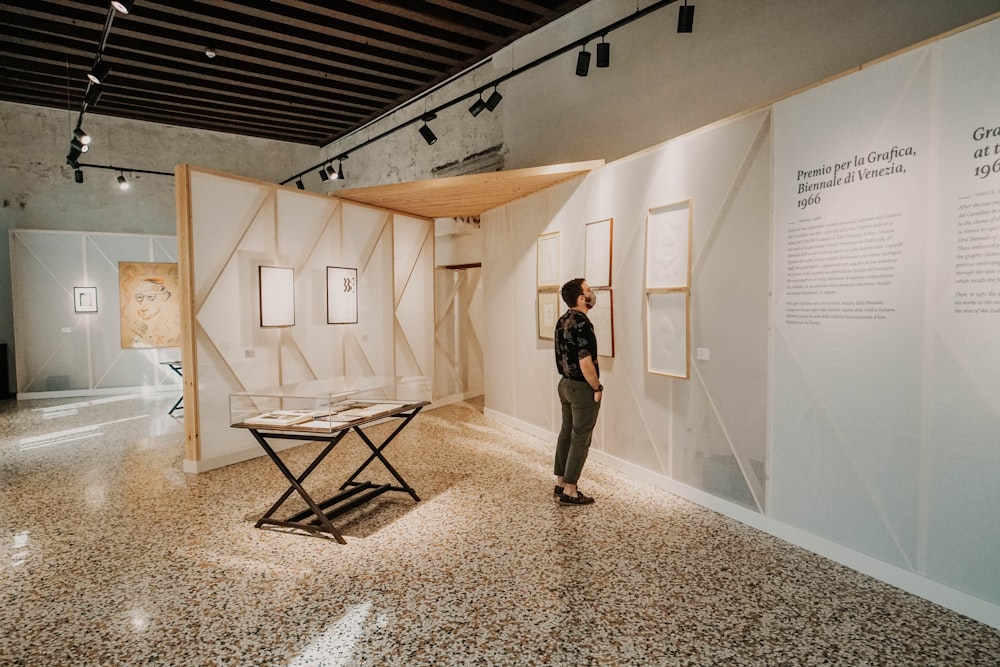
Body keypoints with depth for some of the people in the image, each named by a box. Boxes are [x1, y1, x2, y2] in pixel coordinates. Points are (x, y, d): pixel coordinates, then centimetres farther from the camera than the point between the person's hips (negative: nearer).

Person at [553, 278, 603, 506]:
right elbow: (585, 363, -25)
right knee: (580, 439, 0)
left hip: (565, 384, 9)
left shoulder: (562, 321, 6)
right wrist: (597, 388, -12)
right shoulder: (582, 324, -23)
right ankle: (569, 491, 7)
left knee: (566, 433, 16)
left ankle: (561, 482, 26)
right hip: (582, 388, -9)